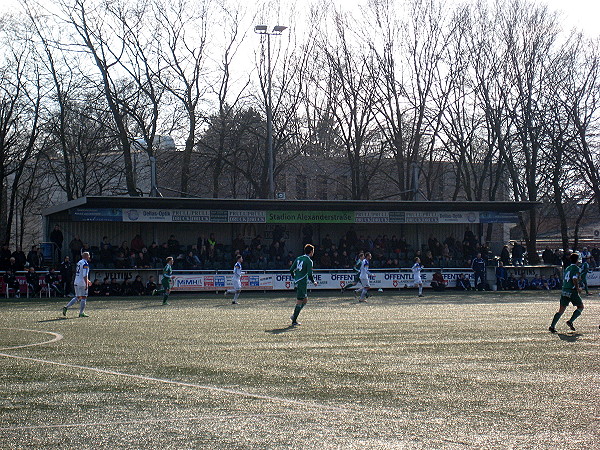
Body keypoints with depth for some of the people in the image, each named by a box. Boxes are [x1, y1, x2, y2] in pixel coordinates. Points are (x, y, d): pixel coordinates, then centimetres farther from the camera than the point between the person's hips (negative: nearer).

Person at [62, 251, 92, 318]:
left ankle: (66, 307, 5)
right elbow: (85, 275, -19)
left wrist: (87, 281, 31)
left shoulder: (79, 263, 16)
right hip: (82, 283, -9)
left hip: (76, 282, 9)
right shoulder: (85, 264, -12)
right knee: (83, 297, 0)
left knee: (77, 297, 15)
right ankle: (81, 313, 1)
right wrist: (86, 284, -19)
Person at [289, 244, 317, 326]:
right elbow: (310, 274, -16)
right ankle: (294, 321, -1)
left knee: (305, 299, 19)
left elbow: (291, 270, 11)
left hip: (297, 282, 8)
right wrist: (314, 282, 0)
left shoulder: (298, 258, 12)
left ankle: (294, 316, 13)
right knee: (299, 302, -3)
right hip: (303, 283, -8)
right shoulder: (309, 261, -10)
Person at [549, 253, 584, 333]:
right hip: (572, 291, -7)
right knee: (580, 307, 11)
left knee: (561, 309, 7)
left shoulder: (567, 268, 17)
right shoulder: (576, 269, -6)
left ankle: (552, 326, -4)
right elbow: (575, 280, -18)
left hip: (564, 291, 7)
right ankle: (570, 321, -4)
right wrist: (578, 289, -6)